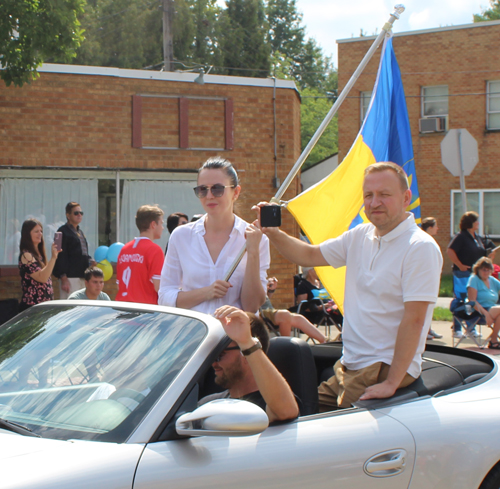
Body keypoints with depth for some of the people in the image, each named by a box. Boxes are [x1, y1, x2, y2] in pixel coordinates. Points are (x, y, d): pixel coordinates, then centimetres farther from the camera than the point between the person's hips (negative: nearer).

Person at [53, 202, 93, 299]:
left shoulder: (80, 232, 21)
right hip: (70, 277, -9)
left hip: (82, 277, 9)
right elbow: (61, 257, -11)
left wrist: (91, 261, 6)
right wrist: (63, 278, -17)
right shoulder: (63, 232, -6)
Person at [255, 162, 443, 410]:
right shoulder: (360, 236, 11)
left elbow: (414, 319, -19)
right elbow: (310, 255, 21)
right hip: (348, 366, 7)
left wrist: (391, 383, -23)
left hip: (386, 369, -7)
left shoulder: (421, 248, -13)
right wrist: (274, 233, 0)